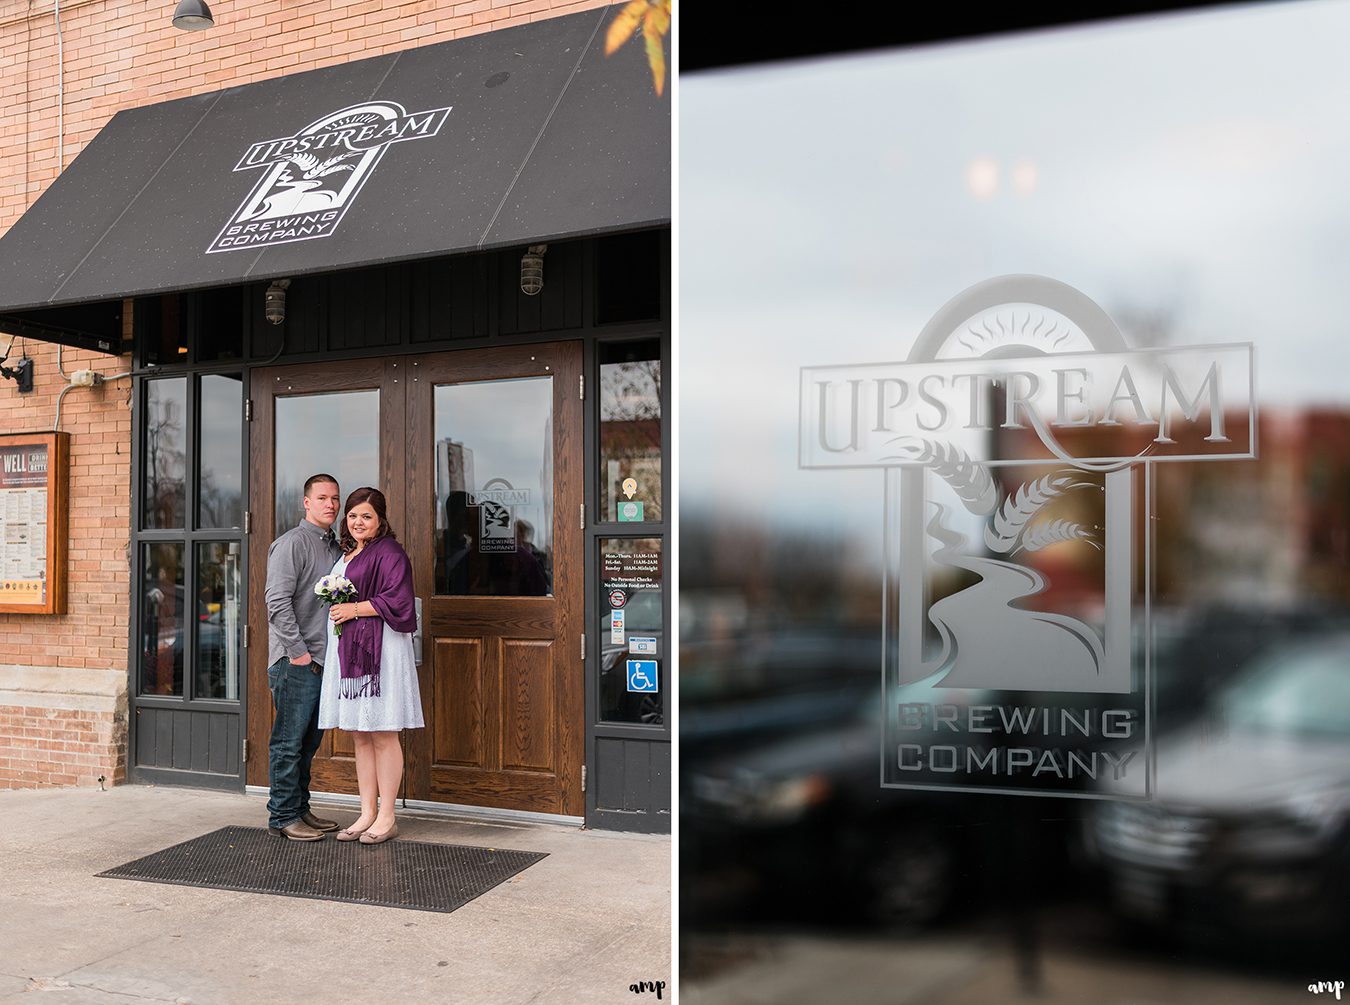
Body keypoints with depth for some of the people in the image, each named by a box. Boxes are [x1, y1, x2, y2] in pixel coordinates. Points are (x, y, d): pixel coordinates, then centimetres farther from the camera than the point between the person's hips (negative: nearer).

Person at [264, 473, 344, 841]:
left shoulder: (336, 548, 17)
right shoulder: (292, 542, -8)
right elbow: (278, 600, -16)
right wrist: (298, 651, -17)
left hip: (323, 659, 8)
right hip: (295, 661, -8)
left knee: (310, 739, 14)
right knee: (289, 740, -2)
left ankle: (300, 808, 23)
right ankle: (283, 816, 6)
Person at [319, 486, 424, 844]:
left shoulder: (389, 552, -7)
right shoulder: (347, 555, 20)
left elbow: (398, 599, -17)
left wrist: (355, 609, -13)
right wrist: (335, 607, 11)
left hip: (378, 651, -9)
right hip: (347, 652, 9)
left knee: (382, 735, -3)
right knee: (359, 736, 11)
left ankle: (386, 818, 4)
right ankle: (367, 814, 18)